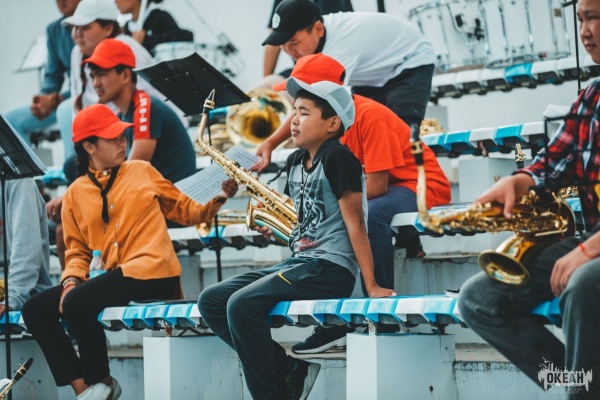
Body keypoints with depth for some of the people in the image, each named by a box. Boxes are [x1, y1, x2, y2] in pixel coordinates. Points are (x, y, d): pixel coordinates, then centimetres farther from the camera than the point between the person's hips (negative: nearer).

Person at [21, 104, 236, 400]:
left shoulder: (142, 171, 8)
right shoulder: (75, 194, 13)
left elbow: (186, 211, 12)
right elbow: (78, 251, 14)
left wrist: (219, 197, -6)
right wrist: (71, 281, -6)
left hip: (152, 274, -5)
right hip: (114, 277, 5)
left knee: (76, 303, -26)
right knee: (36, 309, -9)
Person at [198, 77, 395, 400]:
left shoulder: (337, 158, -9)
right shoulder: (296, 161, 16)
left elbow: (355, 222, -13)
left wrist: (371, 285, -17)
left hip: (331, 268, -10)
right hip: (299, 263, 10)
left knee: (242, 304, -27)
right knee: (210, 301, 0)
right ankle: (290, 369, -3)